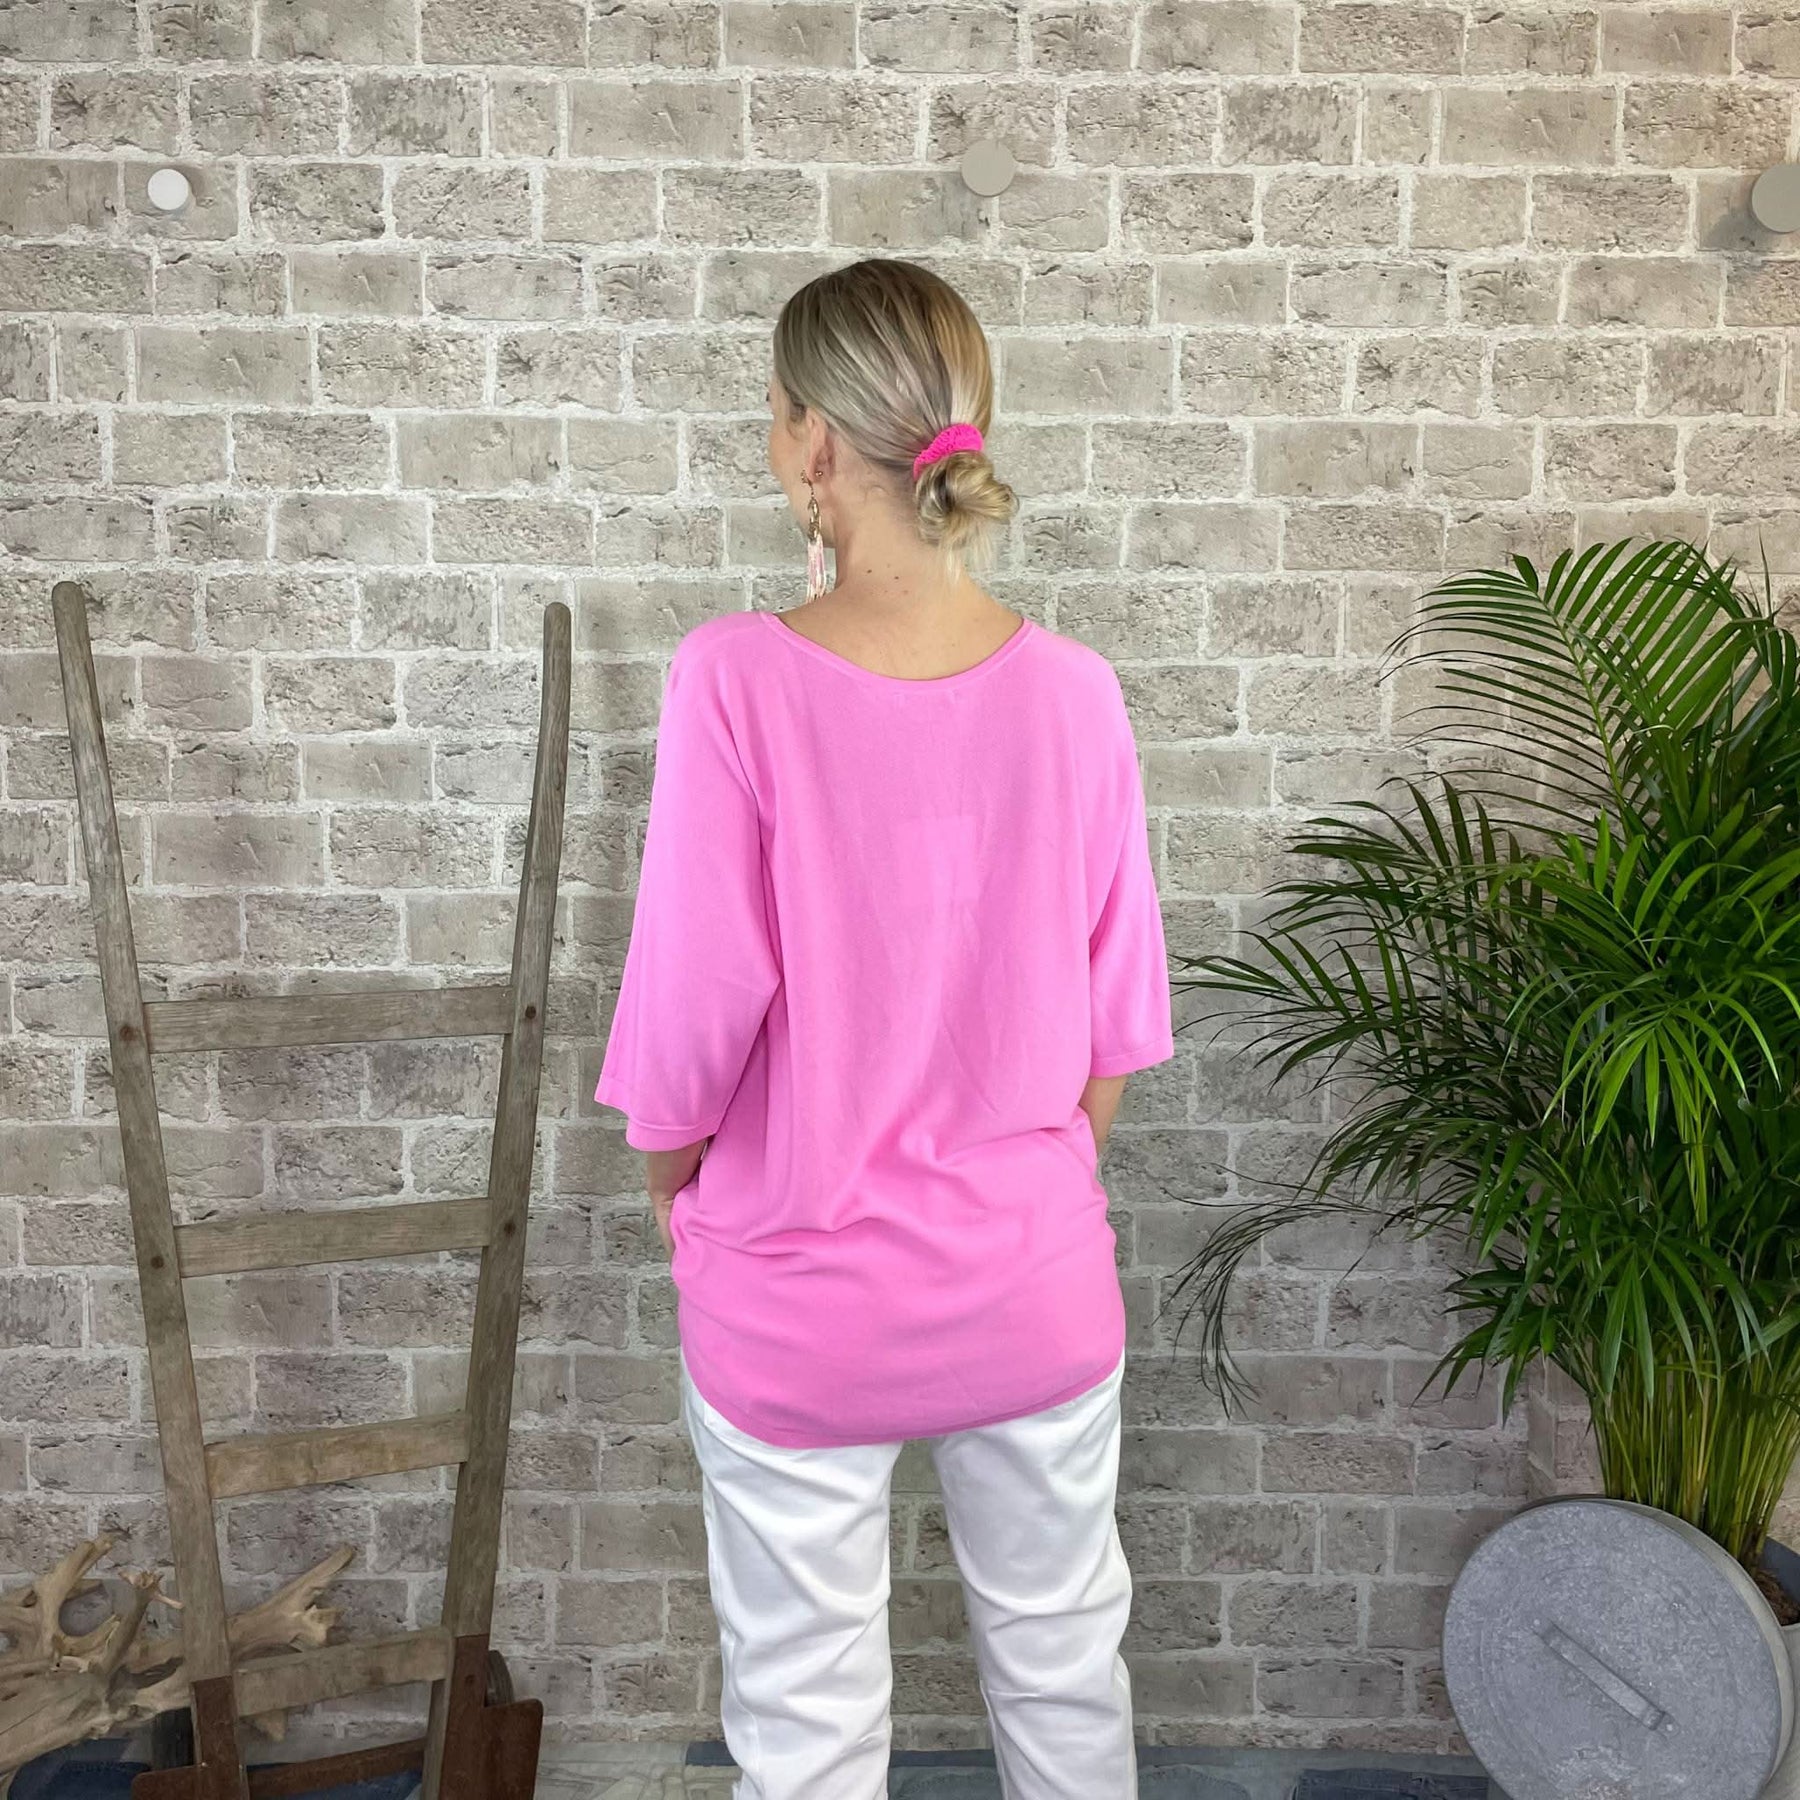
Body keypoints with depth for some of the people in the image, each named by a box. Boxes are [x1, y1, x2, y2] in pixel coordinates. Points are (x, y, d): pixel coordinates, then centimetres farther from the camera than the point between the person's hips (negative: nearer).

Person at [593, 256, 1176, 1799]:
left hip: (801, 1299, -2)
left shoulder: (737, 679, -20)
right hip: (1034, 1282, 3)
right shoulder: (1072, 690, -11)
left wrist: (673, 1168, 5)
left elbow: (699, 995, -16)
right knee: (1064, 1660, 25)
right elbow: (1119, 1007, -2)